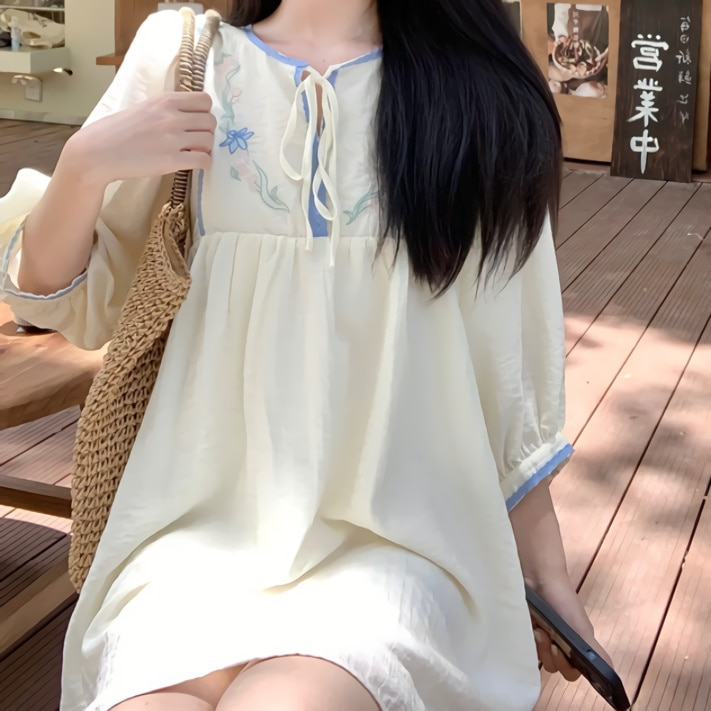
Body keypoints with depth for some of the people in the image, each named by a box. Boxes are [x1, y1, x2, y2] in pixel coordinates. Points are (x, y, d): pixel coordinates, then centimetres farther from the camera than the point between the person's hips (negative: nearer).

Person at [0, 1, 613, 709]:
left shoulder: (477, 95, 4)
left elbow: (511, 348, 9)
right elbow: (72, 305, 10)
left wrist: (546, 570, 12)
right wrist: (84, 165, -10)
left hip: (399, 528, -1)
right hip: (204, 519, 1)